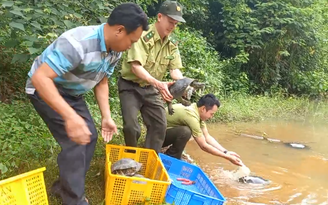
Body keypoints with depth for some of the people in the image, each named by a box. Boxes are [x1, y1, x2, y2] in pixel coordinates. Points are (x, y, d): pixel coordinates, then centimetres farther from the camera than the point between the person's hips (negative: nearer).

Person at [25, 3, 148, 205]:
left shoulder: (115, 51, -9)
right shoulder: (77, 43, -37)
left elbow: (101, 82, 6)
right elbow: (39, 78, -41)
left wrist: (107, 117, -2)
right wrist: (70, 116, -48)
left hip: (72, 93, 9)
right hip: (45, 89, -8)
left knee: (90, 136, 9)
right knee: (74, 141, -14)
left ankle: (65, 186, 25)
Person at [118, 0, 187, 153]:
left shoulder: (172, 44, -1)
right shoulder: (143, 36, -23)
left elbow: (175, 69, -4)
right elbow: (136, 66, -33)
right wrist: (158, 83, -46)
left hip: (150, 88, 6)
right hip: (130, 86, -6)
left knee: (159, 125, 3)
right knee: (131, 126, -14)